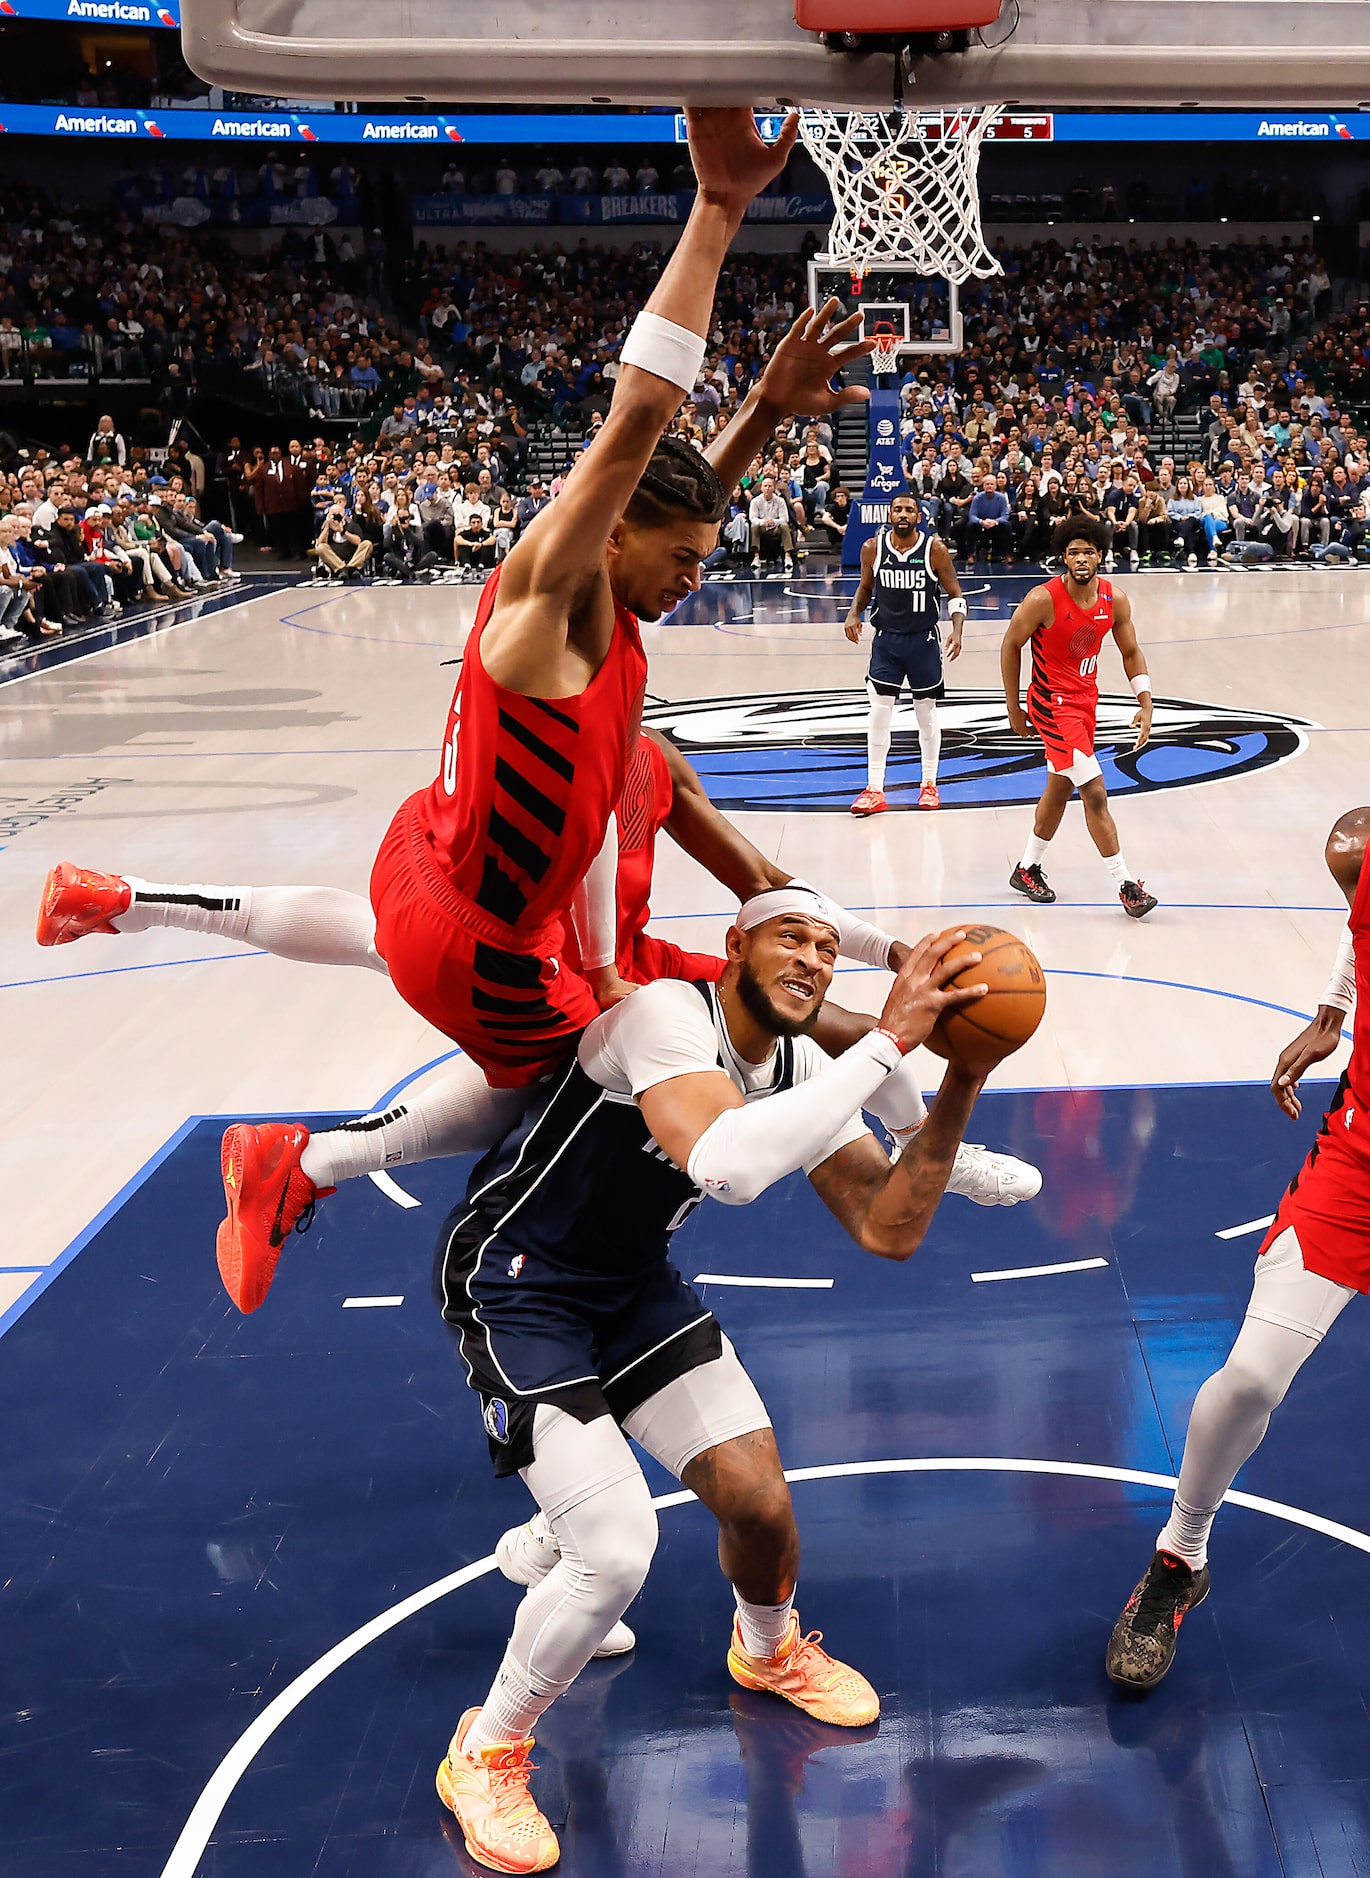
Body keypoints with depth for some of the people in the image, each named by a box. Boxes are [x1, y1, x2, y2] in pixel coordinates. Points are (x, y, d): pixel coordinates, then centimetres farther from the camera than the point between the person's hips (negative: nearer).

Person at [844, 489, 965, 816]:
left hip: (924, 640, -1)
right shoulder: (872, 548, -4)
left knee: (927, 713, 9)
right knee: (878, 713, -4)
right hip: (885, 639, 1)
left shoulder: (935, 549, -10)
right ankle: (874, 791, 2)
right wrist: (853, 613, -6)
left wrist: (957, 630, -18)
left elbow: (954, 594, -4)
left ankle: (929, 784, 23)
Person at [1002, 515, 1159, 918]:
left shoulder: (1115, 600, -5)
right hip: (1052, 703, -7)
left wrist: (1145, 706, -3)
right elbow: (1010, 646, -8)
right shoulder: (1044, 599, -20)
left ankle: (1027, 869, 36)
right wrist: (1014, 708, -5)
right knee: (1095, 793, -13)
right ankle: (1127, 886, -9)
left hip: (1086, 698, 7)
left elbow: (1131, 652, 6)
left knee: (1060, 789, 19)